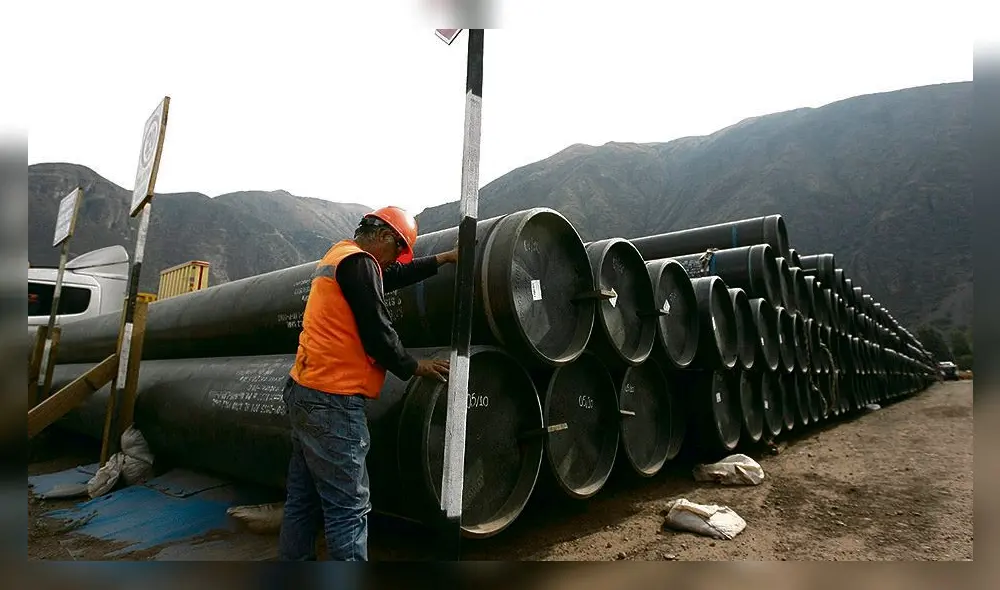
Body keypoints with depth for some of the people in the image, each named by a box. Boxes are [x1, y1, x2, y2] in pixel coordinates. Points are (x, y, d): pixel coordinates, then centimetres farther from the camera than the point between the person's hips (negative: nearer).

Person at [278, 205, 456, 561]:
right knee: (349, 508, -5)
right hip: (331, 400, -10)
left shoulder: (338, 256, 18)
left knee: (303, 501, 16)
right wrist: (414, 368, -1)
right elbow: (376, 332, -16)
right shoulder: (358, 261, -13)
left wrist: (443, 259, 33)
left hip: (306, 392, 10)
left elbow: (394, 276, 29)